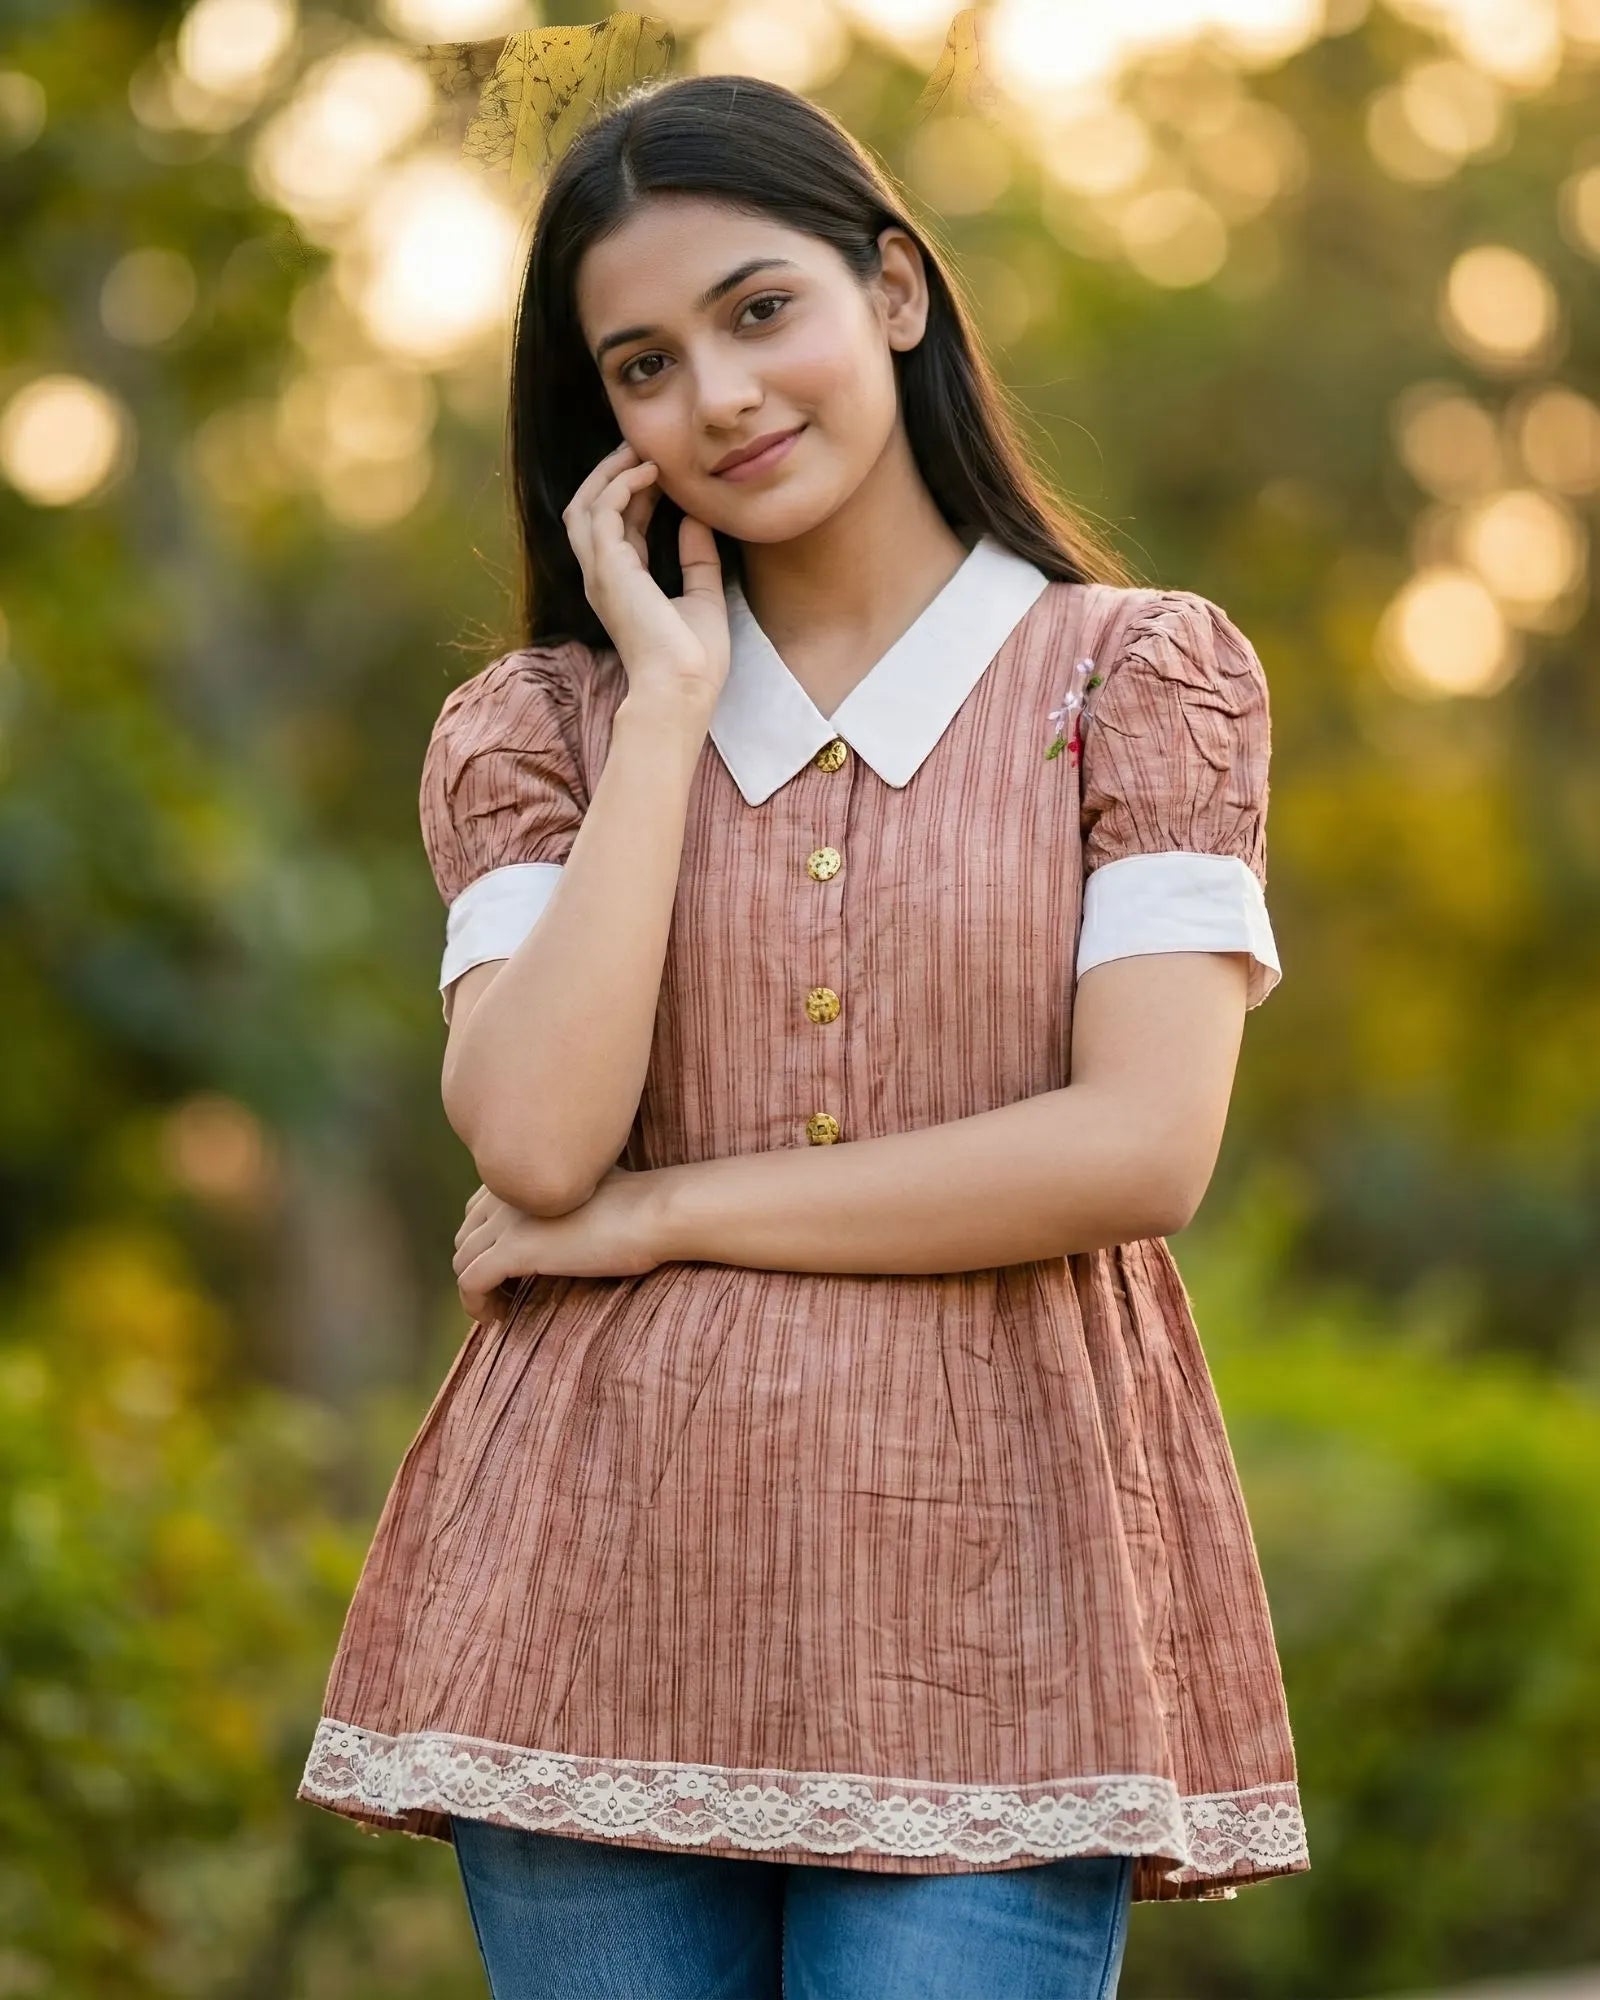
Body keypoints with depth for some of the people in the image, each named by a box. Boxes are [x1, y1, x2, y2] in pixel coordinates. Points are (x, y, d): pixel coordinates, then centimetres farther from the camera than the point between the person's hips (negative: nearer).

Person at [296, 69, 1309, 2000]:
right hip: (607, 1602, 2)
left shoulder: (1140, 673, 5)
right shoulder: (540, 725, 11)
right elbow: (537, 1141, -7)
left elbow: (1143, 1149, -9)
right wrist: (671, 705, -2)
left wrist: (654, 1213, -5)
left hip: (989, 1609, -2)